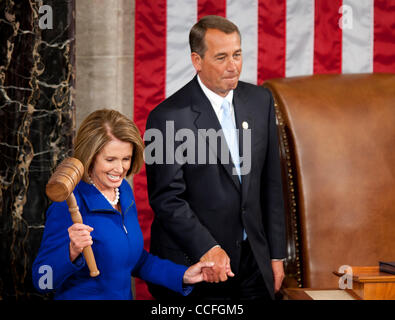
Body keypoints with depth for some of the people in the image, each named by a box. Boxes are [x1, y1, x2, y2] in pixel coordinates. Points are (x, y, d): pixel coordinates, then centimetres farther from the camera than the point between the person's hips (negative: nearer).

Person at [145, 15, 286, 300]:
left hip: (253, 261, 5)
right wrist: (206, 249, -23)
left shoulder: (260, 101, 5)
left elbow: (271, 184, 9)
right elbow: (167, 198, -13)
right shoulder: (168, 116, -12)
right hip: (193, 264, -5)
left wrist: (276, 254, 8)